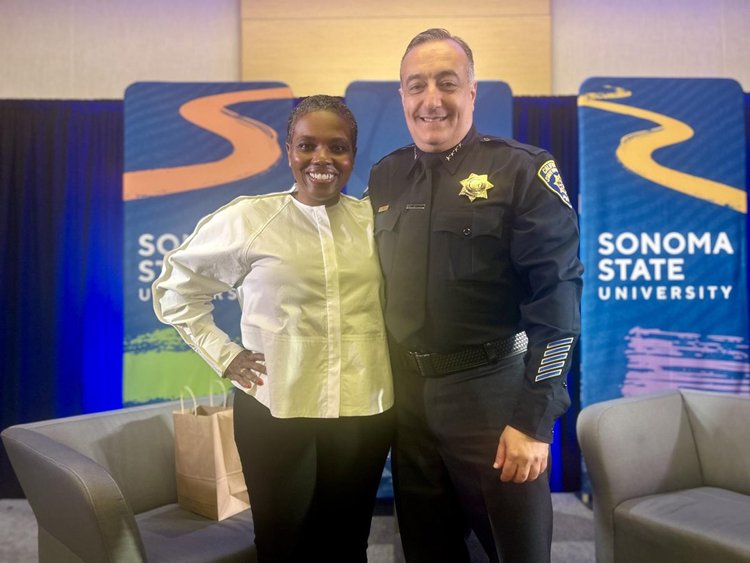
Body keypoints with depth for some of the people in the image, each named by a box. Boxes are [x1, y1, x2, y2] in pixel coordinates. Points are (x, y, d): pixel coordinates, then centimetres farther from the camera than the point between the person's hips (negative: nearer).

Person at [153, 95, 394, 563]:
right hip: (275, 412, -2)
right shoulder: (249, 218, -4)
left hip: (365, 412, 2)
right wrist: (223, 355, -2)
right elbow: (175, 288, 5)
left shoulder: (376, 220, 2)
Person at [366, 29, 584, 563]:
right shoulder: (384, 178, 6)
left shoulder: (522, 170, -8)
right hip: (407, 395, 5)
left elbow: (557, 296, -12)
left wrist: (535, 418, -15)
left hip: (493, 393, -4)